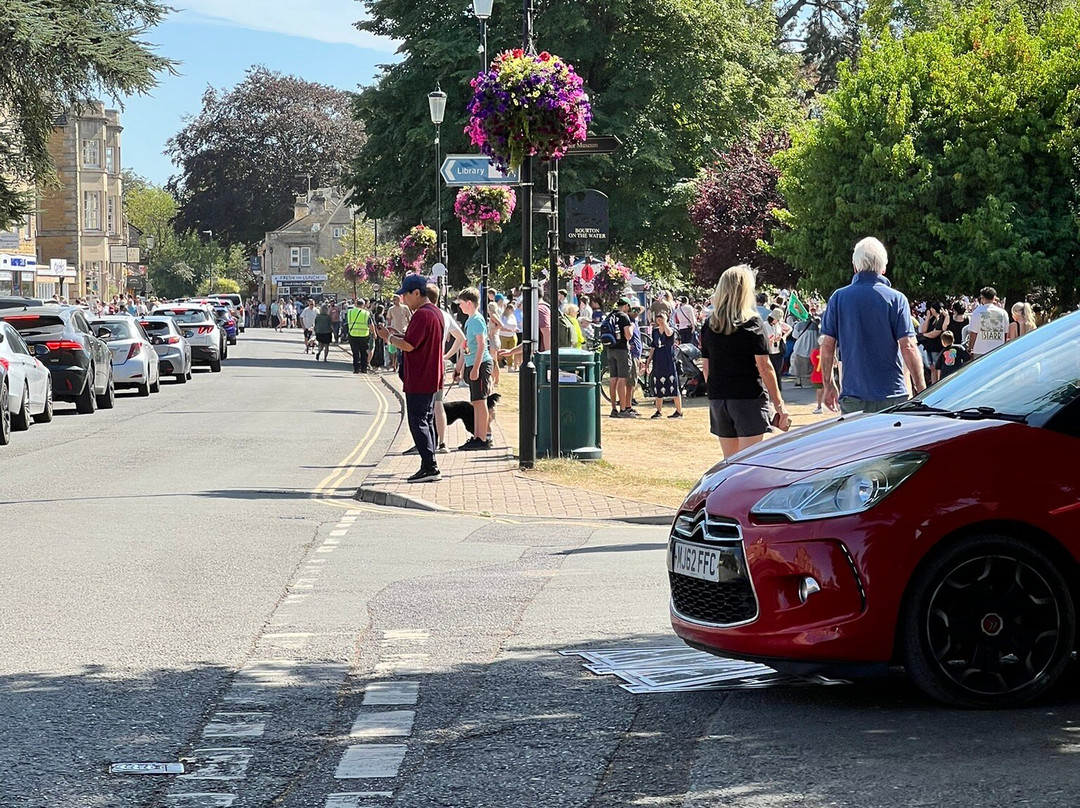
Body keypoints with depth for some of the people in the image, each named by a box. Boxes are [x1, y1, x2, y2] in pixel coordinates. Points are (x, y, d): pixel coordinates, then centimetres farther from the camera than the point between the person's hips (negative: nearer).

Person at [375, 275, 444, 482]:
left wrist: (389, 337, -8)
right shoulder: (436, 313, 14)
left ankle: (429, 467, -9)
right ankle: (430, 468, 16)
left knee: (418, 422, -6)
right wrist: (397, 335, 10)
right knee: (427, 422, 14)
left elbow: (409, 345, -24)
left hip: (418, 381, -10)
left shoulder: (422, 315, -19)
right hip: (432, 379, 10)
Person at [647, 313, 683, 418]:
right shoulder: (655, 331, 12)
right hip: (658, 362, 5)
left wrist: (664, 321, -21)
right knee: (658, 387, 9)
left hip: (669, 362, -5)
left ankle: (679, 411, 1)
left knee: (674, 386, -5)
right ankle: (659, 411, 18)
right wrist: (648, 362, 13)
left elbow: (668, 333, -30)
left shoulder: (671, 330, -4)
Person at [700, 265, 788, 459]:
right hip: (749, 398, -5)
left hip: (718, 399, 5)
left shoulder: (709, 325, 6)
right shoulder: (752, 323, -8)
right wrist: (779, 404, -7)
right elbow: (764, 366, -11)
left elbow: (706, 365, 10)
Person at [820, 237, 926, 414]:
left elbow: (827, 346, 3)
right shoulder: (896, 299, -4)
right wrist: (921, 388, -1)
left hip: (852, 395, 1)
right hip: (891, 395, -1)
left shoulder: (838, 298, 2)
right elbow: (908, 347, -8)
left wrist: (828, 385, 14)